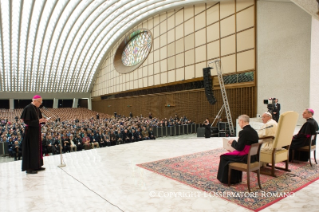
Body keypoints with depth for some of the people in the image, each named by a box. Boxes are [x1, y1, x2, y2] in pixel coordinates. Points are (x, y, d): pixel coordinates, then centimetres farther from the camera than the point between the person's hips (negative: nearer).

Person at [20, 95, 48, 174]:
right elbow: (27, 121, -20)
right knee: (31, 149, -2)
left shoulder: (36, 108, 10)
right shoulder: (28, 108, -16)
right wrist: (38, 121, -24)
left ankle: (36, 165, 23)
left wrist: (43, 120, -3)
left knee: (37, 148, 13)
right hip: (31, 131, -9)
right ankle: (29, 168, 7)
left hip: (36, 132, 9)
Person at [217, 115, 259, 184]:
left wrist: (233, 142, -2)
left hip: (245, 157, -9)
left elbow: (239, 148, -19)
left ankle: (225, 179, 23)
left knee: (224, 157, 7)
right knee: (232, 154, 28)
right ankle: (235, 179, 33)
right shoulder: (254, 131, 5)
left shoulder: (243, 132, -21)